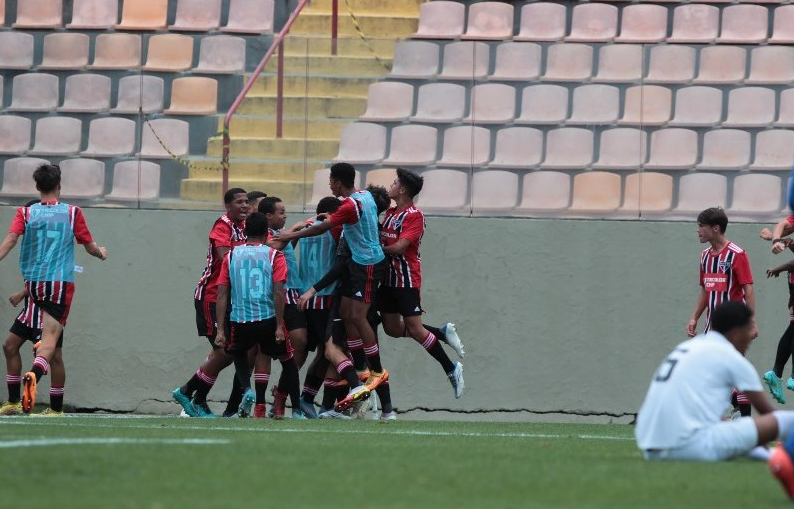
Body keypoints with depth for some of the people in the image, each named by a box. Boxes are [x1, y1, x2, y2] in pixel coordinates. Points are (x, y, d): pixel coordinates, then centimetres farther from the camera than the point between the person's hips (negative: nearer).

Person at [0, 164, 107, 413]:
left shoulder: (26, 213, 3)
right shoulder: (72, 213, 2)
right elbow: (89, 247, 11)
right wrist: (101, 253, 32)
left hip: (33, 282, 2)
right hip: (61, 281, -2)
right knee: (51, 337, -11)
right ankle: (34, 374, -36)